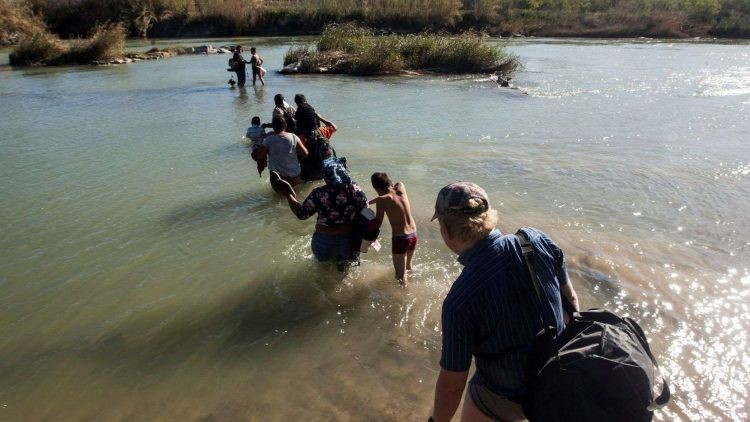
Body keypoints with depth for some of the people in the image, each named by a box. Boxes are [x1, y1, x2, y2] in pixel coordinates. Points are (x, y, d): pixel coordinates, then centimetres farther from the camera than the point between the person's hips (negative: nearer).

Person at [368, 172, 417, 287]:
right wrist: (369, 202, 23)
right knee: (408, 267, 31)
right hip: (413, 234, 7)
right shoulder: (401, 187, -1)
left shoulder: (382, 200, -16)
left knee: (400, 275, 8)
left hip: (400, 238, -7)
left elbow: (377, 224, -10)